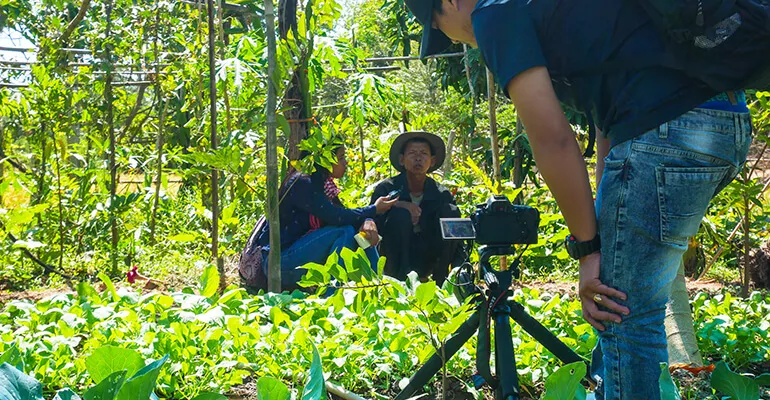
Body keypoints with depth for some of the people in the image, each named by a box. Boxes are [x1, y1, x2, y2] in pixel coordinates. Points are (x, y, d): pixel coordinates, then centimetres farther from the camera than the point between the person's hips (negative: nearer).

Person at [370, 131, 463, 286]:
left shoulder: (442, 194, -5)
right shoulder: (385, 188, -11)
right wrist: (398, 205, -35)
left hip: (424, 261, 3)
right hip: (393, 259, -3)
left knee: (449, 211, -17)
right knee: (400, 214, -29)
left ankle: (441, 280, -14)